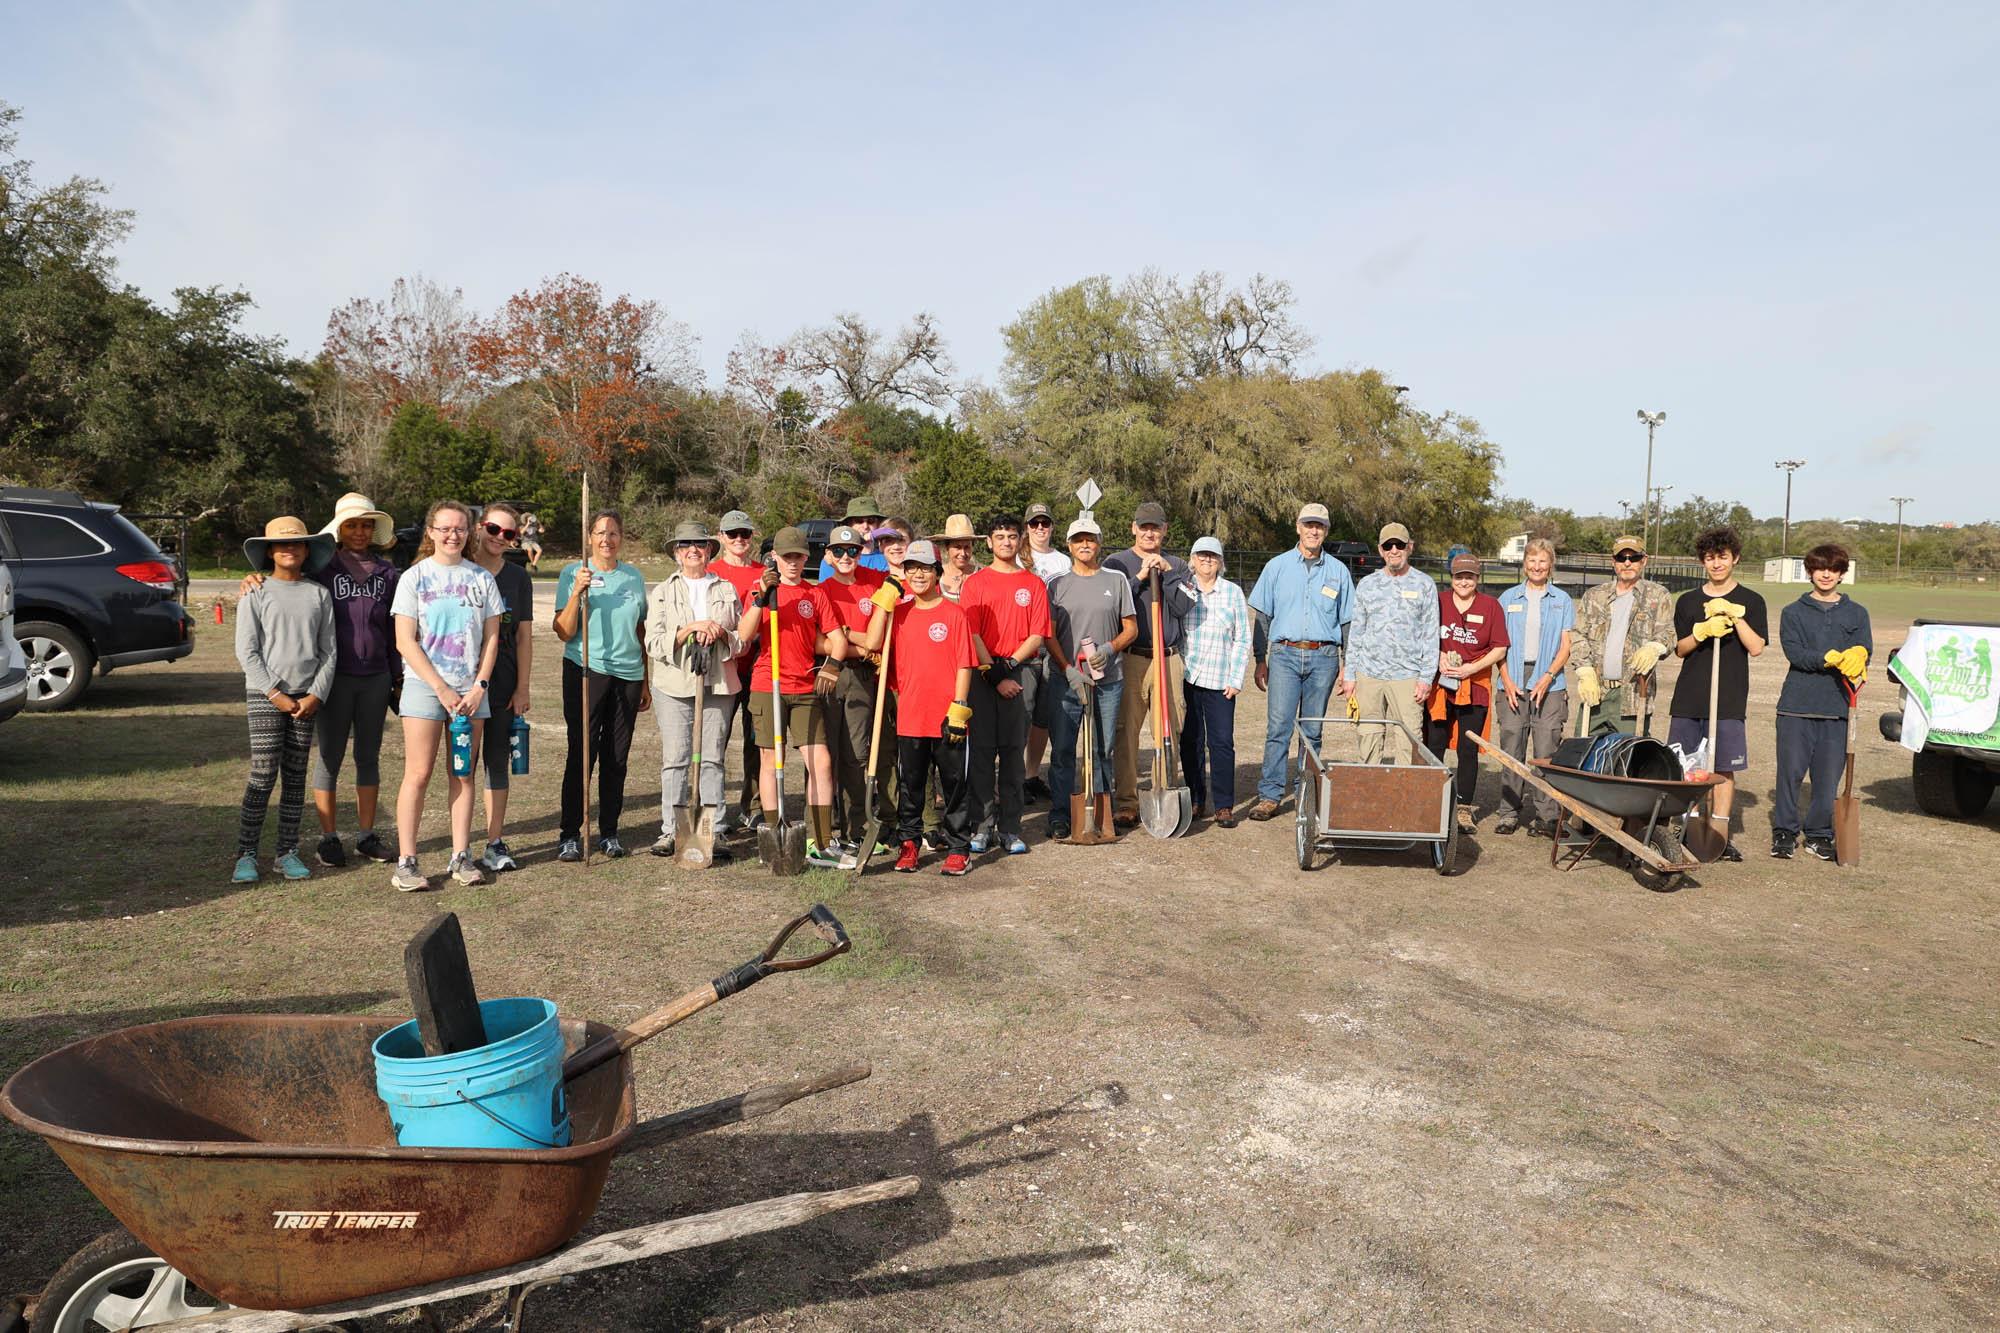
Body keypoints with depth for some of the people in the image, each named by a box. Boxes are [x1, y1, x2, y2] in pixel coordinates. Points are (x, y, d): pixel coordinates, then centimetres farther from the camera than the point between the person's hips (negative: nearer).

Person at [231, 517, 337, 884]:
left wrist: (316, 695, -4)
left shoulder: (319, 594, 8)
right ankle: (246, 855, 1)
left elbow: (328, 650, 7)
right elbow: (246, 651, -3)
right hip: (264, 695, -3)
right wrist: (275, 693, -10)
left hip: (306, 697, 3)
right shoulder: (257, 594, 1)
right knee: (263, 776, -6)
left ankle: (287, 852, 13)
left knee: (295, 777, 6)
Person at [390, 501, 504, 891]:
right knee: (418, 774, -4)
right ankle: (406, 862, 0)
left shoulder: (482, 579, 8)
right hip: (424, 686, -2)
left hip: (471, 689, 3)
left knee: (463, 774, 5)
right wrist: (441, 688, -10)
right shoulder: (414, 577, 1)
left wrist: (479, 686, -4)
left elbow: (492, 638, 8)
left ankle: (461, 857, 11)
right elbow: (405, 642, -4)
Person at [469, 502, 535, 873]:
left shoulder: (518, 578, 6)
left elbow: (524, 636, 6)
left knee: (498, 762, 6)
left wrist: (523, 688, 1)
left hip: (504, 684, 2)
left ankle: (495, 843, 13)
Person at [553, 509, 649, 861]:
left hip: (628, 674, 4)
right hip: (586, 670, -3)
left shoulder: (634, 577, 11)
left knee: (617, 757, 7)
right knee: (581, 753, -5)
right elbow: (564, 633, -6)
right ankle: (570, 834, 3)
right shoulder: (573, 573, 0)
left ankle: (609, 832, 17)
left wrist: (646, 682, 16)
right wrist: (577, 592, -19)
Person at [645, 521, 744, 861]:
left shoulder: (727, 590, 13)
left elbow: (743, 640, 11)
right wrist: (689, 629, -14)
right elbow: (653, 644, -1)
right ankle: (671, 830, 6)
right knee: (674, 759, -2)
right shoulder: (662, 592, 9)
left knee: (713, 760, 2)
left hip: (719, 685, 1)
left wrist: (721, 634, -9)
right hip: (674, 686, -1)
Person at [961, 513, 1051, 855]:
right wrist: (995, 676, -10)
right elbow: (972, 635, -1)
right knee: (982, 749, -1)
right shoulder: (975, 582, 6)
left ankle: (1010, 827, 7)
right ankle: (982, 826, 5)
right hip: (983, 674, -1)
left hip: (1021, 672, 1)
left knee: (1014, 750, 2)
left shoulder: (1034, 583, 9)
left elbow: (1038, 635, 4)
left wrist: (1008, 665, -9)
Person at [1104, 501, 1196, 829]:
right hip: (1128, 658, -2)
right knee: (1126, 731, -3)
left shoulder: (1177, 565, 15)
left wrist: (1166, 573, -6)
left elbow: (1183, 606, 0)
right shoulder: (1116, 563, 8)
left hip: (1169, 658, 2)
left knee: (1169, 731, 2)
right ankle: (1126, 803, 4)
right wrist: (1140, 577, -10)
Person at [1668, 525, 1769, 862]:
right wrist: (1703, 631, -13)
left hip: (1729, 700, -2)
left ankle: (1721, 835, 6)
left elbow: (1756, 647, -6)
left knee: (1724, 768, 0)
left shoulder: (1750, 601, 5)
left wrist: (1735, 615, -16)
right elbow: (1679, 648, 5)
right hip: (1688, 698, 2)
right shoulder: (1688, 601, 10)